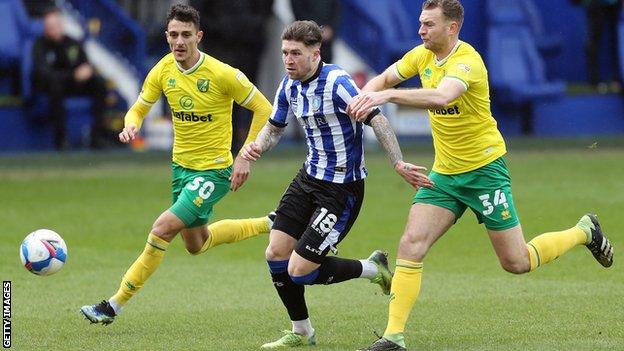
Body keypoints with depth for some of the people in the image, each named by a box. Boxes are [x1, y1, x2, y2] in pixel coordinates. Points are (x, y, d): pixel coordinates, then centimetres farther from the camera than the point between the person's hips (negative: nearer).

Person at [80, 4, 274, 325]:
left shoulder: (222, 74, -20)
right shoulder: (163, 70, -5)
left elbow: (263, 109, -11)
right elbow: (139, 109, 7)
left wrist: (245, 157, -14)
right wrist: (131, 127, -17)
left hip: (214, 170, -7)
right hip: (181, 166, 7)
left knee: (163, 228, -20)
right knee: (196, 244, 22)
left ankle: (114, 306, -12)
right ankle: (268, 225, 42)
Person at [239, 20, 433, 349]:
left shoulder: (337, 82, -22)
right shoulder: (289, 86, 3)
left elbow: (377, 119, -25)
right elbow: (275, 126, 18)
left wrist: (399, 165, -33)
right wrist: (257, 146, -4)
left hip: (342, 187, -8)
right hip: (309, 177, 8)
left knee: (299, 270, -11)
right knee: (276, 253, 2)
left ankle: (372, 268, 13)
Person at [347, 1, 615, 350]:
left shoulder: (467, 61, -24)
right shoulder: (423, 55, 1)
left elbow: (441, 97, -43)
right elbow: (383, 80, 13)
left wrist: (389, 95, -50)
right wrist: (364, 95, -11)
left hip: (484, 170, -6)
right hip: (444, 173, 6)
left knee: (517, 263, 1)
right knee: (411, 243, -11)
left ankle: (584, 232, 27)